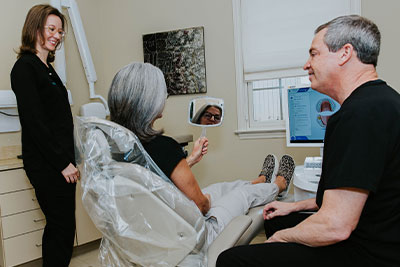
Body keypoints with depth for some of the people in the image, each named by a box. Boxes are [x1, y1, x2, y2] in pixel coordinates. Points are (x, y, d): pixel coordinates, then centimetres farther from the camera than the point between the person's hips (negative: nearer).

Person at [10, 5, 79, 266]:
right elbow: (34, 122, -17)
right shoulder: (25, 67, -10)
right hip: (46, 165, -9)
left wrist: (69, 158, 15)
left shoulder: (47, 68, 17)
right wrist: (63, 162, -16)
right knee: (63, 227, -3)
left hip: (61, 162, 9)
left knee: (58, 226, 15)